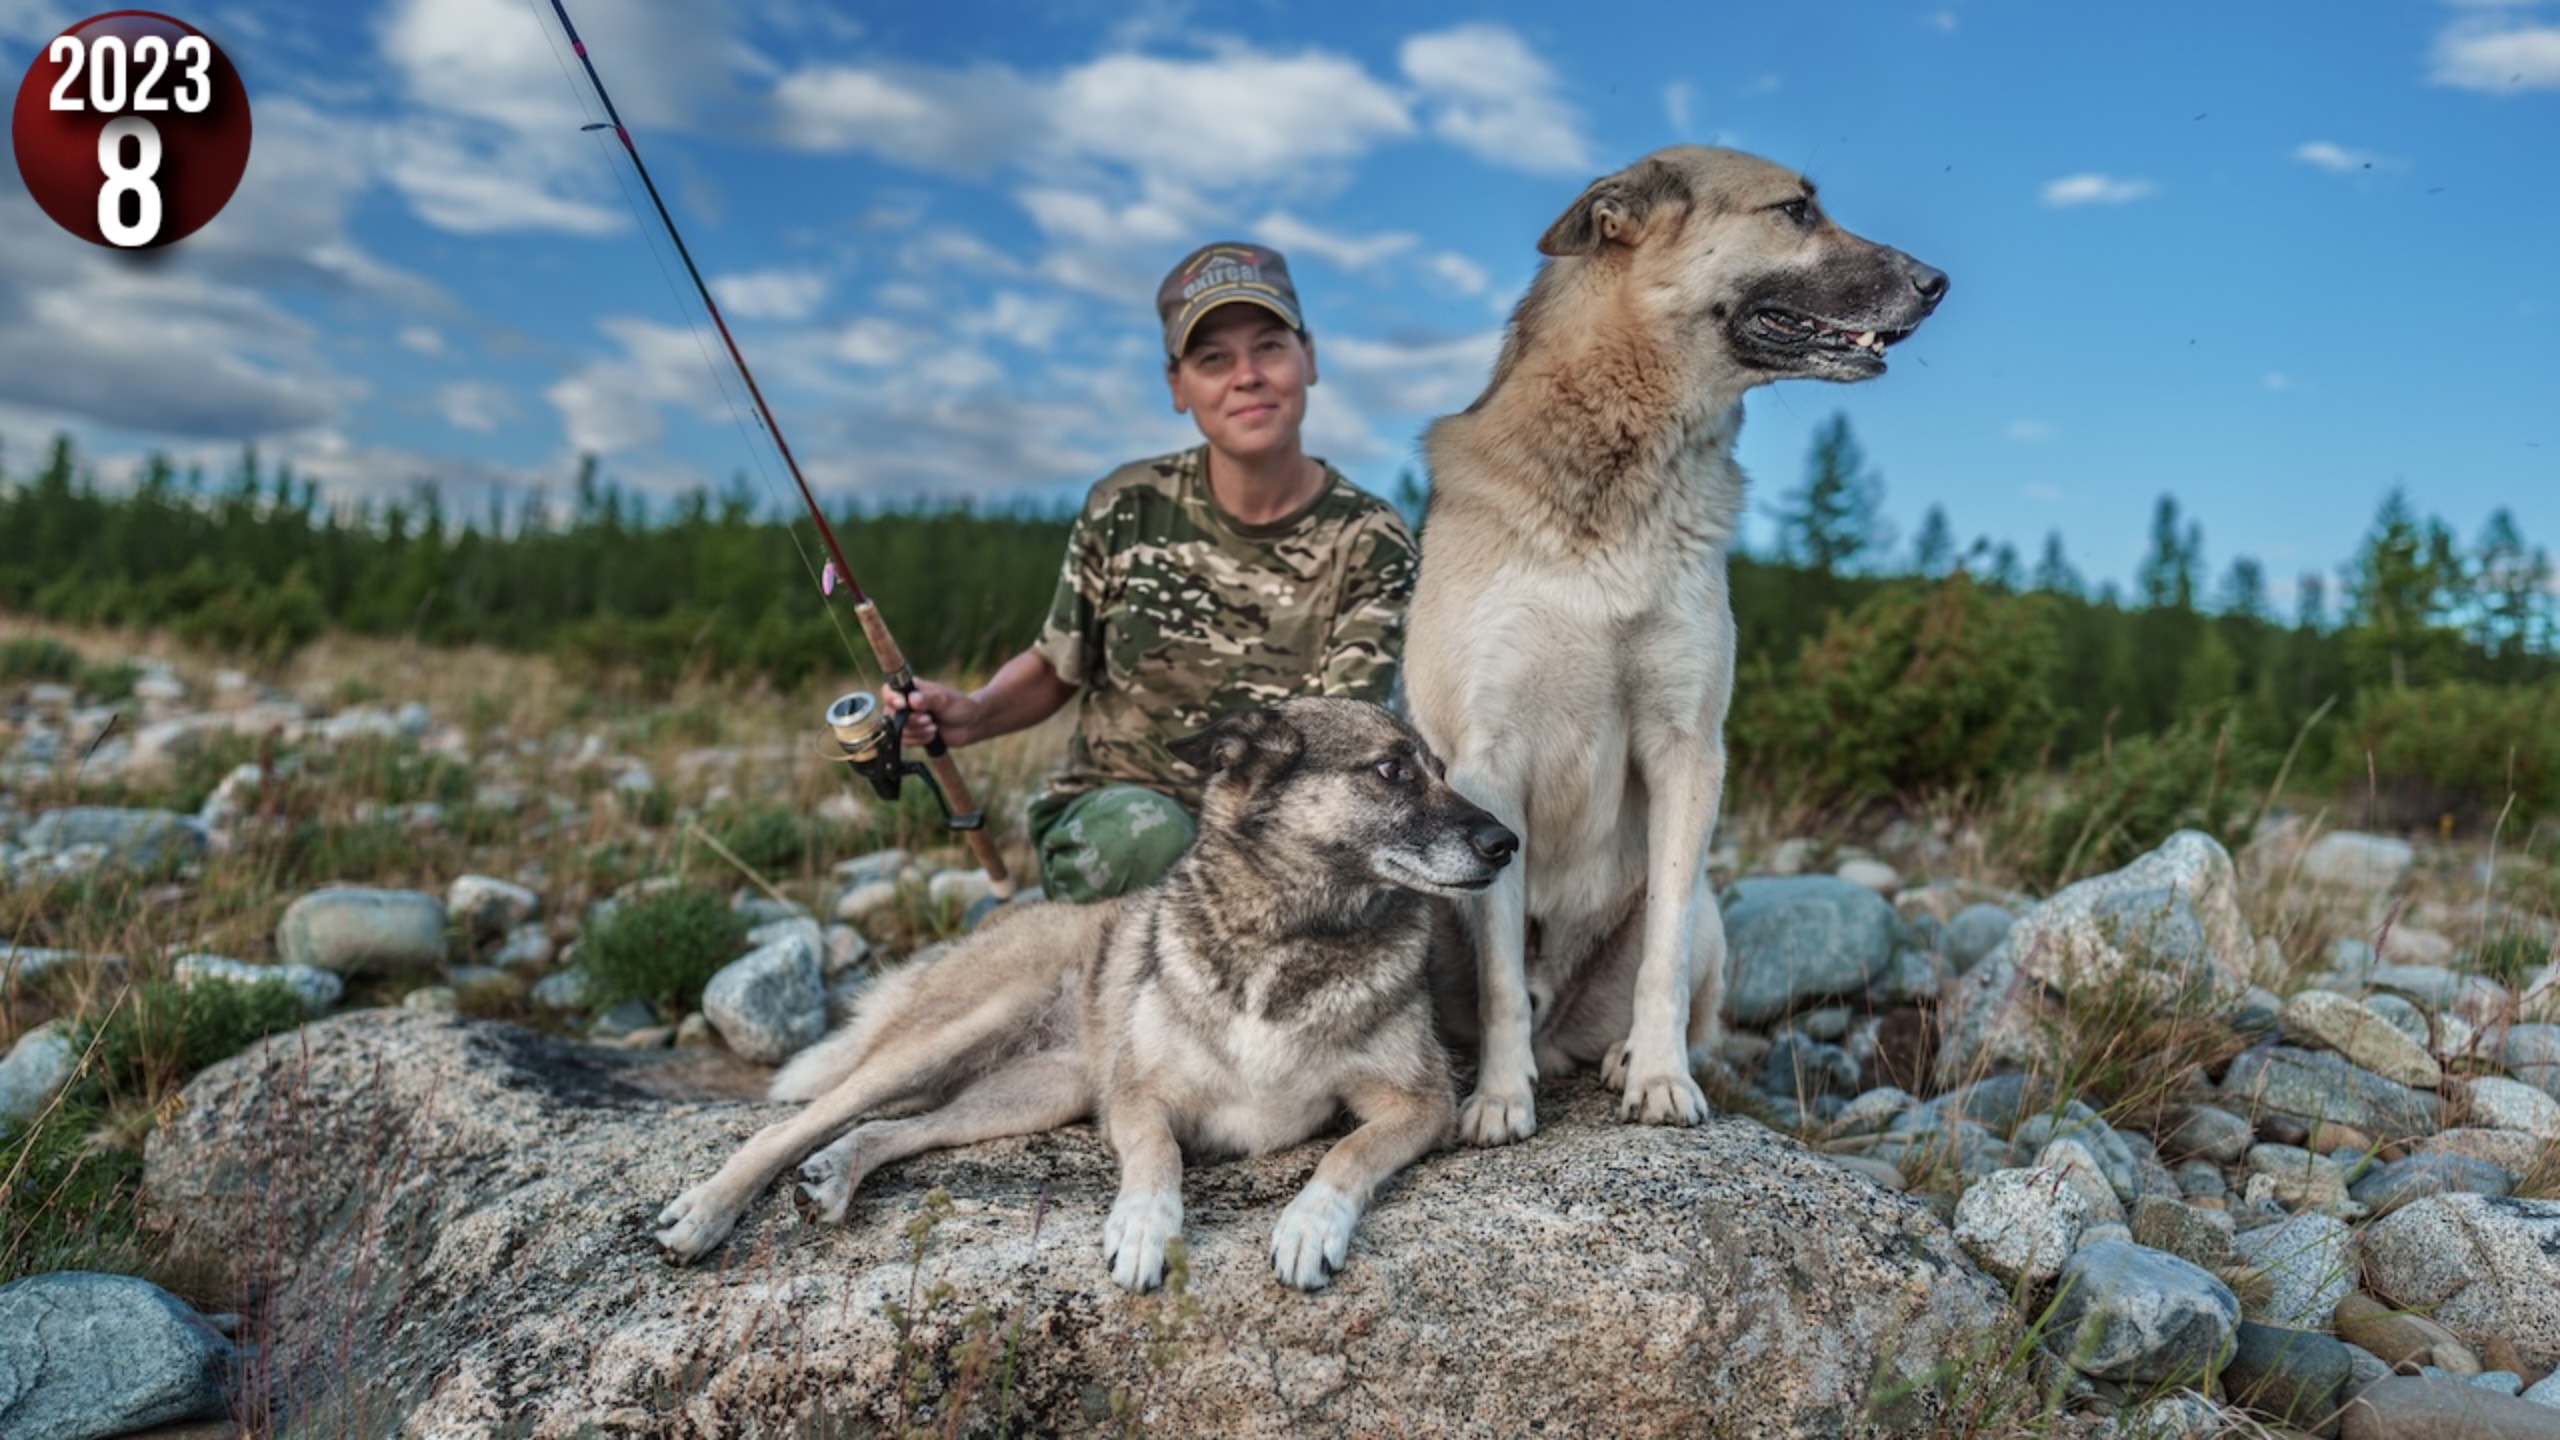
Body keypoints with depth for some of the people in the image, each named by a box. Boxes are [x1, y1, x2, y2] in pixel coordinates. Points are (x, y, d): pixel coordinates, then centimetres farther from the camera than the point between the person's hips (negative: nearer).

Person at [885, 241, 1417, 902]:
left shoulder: (1371, 543, -6)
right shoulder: (1128, 507, -4)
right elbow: (1055, 666, 7)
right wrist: (973, 714, -14)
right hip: (1108, 815, -1)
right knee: (1146, 830, -36)